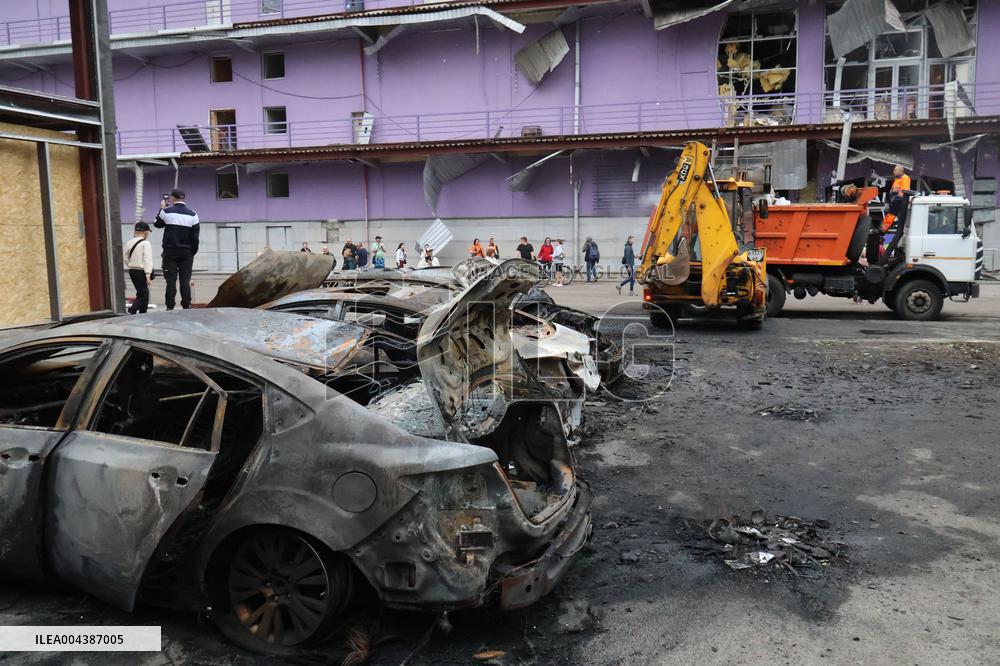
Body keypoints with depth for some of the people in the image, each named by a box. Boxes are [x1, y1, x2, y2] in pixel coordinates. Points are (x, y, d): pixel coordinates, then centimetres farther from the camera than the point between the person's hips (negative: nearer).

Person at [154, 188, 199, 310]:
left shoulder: (166, 212, -4)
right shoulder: (192, 214, 1)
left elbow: (157, 224, 15)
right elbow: (195, 237, 2)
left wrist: (161, 208, 23)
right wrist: (193, 251, 9)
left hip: (170, 251, -1)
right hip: (186, 252, 1)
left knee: (170, 279, 2)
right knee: (185, 280, 3)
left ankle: (170, 307, 0)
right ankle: (186, 306, 1)